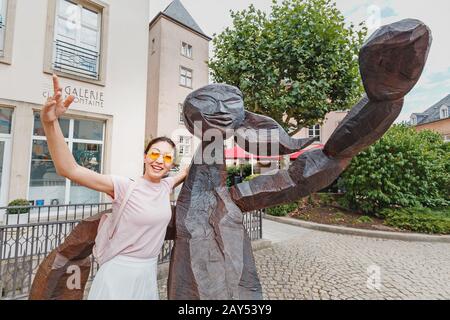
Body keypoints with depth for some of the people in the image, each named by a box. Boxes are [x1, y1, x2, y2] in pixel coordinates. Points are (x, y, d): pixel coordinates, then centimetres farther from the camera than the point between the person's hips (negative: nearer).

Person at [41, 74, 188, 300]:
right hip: (120, 273, -5)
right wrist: (50, 122, -38)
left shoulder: (166, 186, -2)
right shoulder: (124, 186, -18)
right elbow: (70, 170, -28)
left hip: (149, 273, 5)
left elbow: (187, 172, 17)